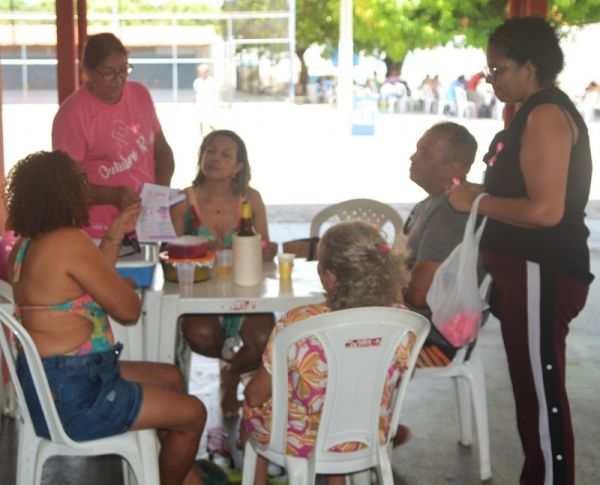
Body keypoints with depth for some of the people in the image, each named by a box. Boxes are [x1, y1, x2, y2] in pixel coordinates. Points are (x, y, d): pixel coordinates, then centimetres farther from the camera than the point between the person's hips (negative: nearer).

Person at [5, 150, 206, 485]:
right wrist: (125, 286, 5)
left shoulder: (27, 245, 7)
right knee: (192, 413, 3)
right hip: (71, 397, -10)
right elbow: (128, 310, -17)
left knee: (170, 378, 25)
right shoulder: (69, 242, -23)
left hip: (48, 383, 10)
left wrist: (115, 235, 20)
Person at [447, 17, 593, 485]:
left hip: (541, 275, -11)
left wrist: (477, 201, -14)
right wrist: (481, 194, 11)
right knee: (532, 388, 17)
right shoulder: (535, 113, 16)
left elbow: (545, 210, -25)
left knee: (541, 392, -4)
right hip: (526, 271, 11)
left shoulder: (547, 115, -16)